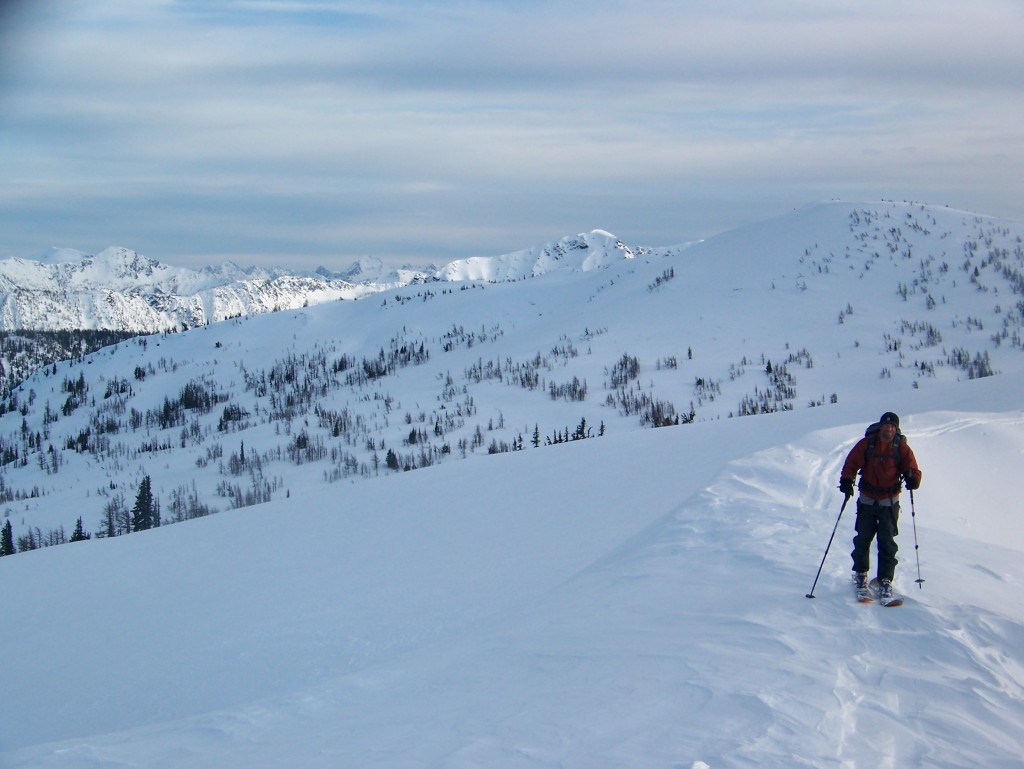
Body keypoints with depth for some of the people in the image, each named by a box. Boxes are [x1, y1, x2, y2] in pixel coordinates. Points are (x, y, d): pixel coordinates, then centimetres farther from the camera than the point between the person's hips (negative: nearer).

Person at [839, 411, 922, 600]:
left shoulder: (902, 448, -5)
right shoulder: (866, 444, -6)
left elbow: (913, 469, -5)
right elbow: (851, 463, -4)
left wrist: (912, 478, -28)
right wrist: (847, 480, -22)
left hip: (889, 502, -1)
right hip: (867, 500, 1)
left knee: (887, 542, -4)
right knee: (863, 538, 7)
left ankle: (885, 580, 1)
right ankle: (860, 574, 26)